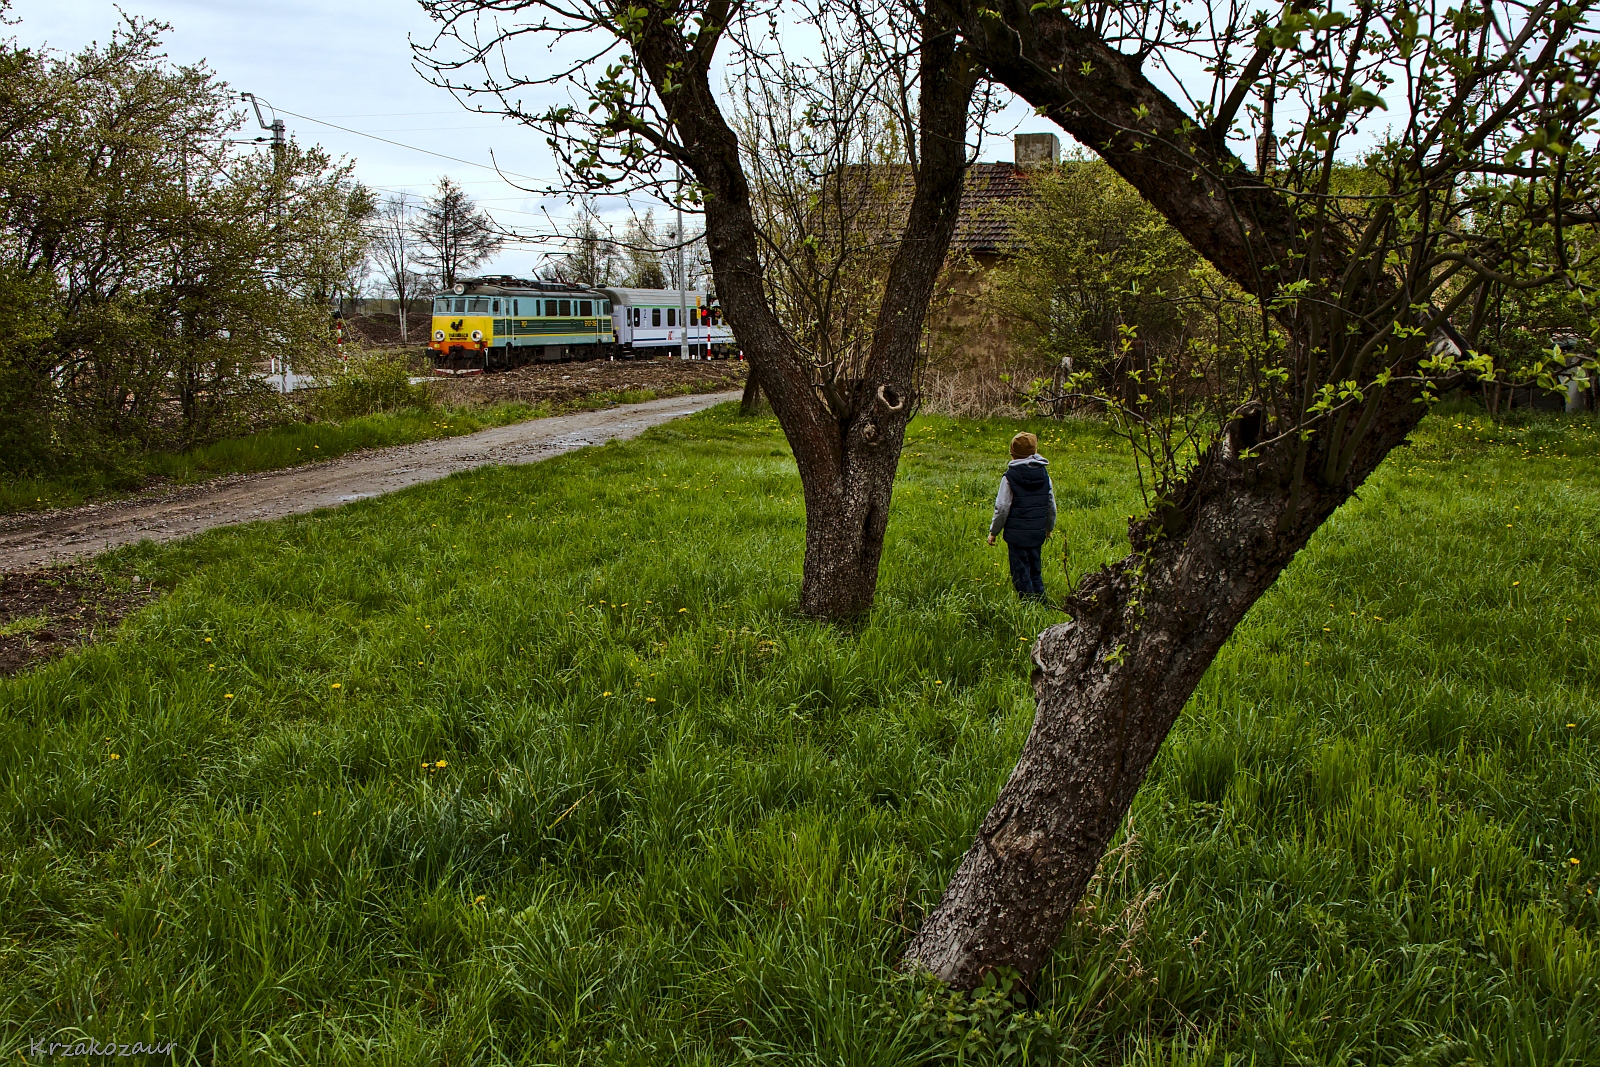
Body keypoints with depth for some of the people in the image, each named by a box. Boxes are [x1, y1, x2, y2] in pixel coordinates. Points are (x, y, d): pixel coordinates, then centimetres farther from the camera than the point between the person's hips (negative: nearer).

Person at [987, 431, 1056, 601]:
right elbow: (1051, 505, 13)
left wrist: (993, 531, 2)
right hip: (1038, 533, 5)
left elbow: (1002, 508, -10)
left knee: (1021, 574, 2)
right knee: (1036, 572, 17)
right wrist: (1049, 528, 28)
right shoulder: (1044, 474, 4)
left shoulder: (1011, 476, -11)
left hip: (1017, 534, -5)